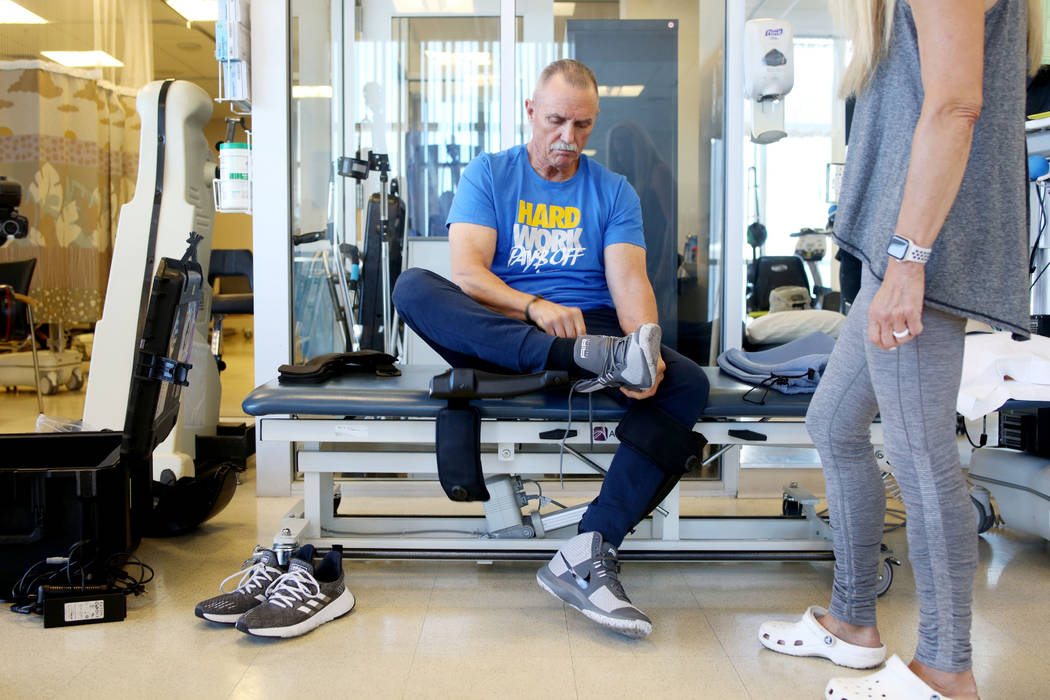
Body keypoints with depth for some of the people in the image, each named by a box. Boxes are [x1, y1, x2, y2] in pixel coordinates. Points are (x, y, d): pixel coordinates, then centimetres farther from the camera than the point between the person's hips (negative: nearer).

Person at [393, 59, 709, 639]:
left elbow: (629, 280, -4)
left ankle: (587, 556, -34)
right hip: (496, 337, -1)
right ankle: (591, 360, -42)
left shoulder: (614, 191, 13)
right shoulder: (488, 174, 8)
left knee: (687, 385, -27)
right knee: (412, 287, -29)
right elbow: (466, 271, -8)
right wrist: (535, 306, -28)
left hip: (593, 328, 2)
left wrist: (645, 349, -25)